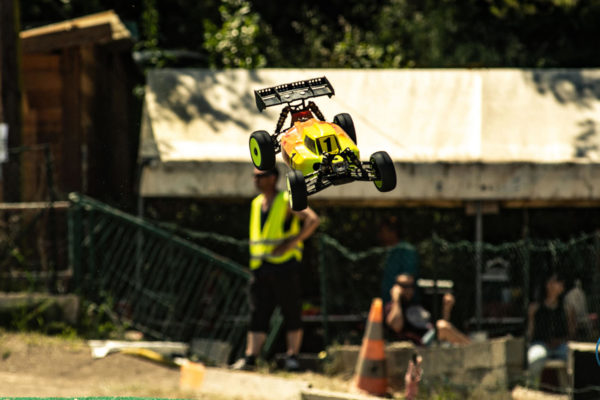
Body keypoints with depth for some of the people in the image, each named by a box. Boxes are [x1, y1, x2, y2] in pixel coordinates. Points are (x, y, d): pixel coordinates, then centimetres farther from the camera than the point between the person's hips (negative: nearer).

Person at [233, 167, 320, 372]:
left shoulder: (288, 202, -6)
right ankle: (250, 358, -8)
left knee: (292, 314, -1)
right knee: (258, 314, -2)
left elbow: (313, 220, -19)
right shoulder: (256, 203, 16)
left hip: (285, 266, -6)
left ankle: (292, 357, 3)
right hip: (260, 268, 6)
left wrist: (291, 244, -20)